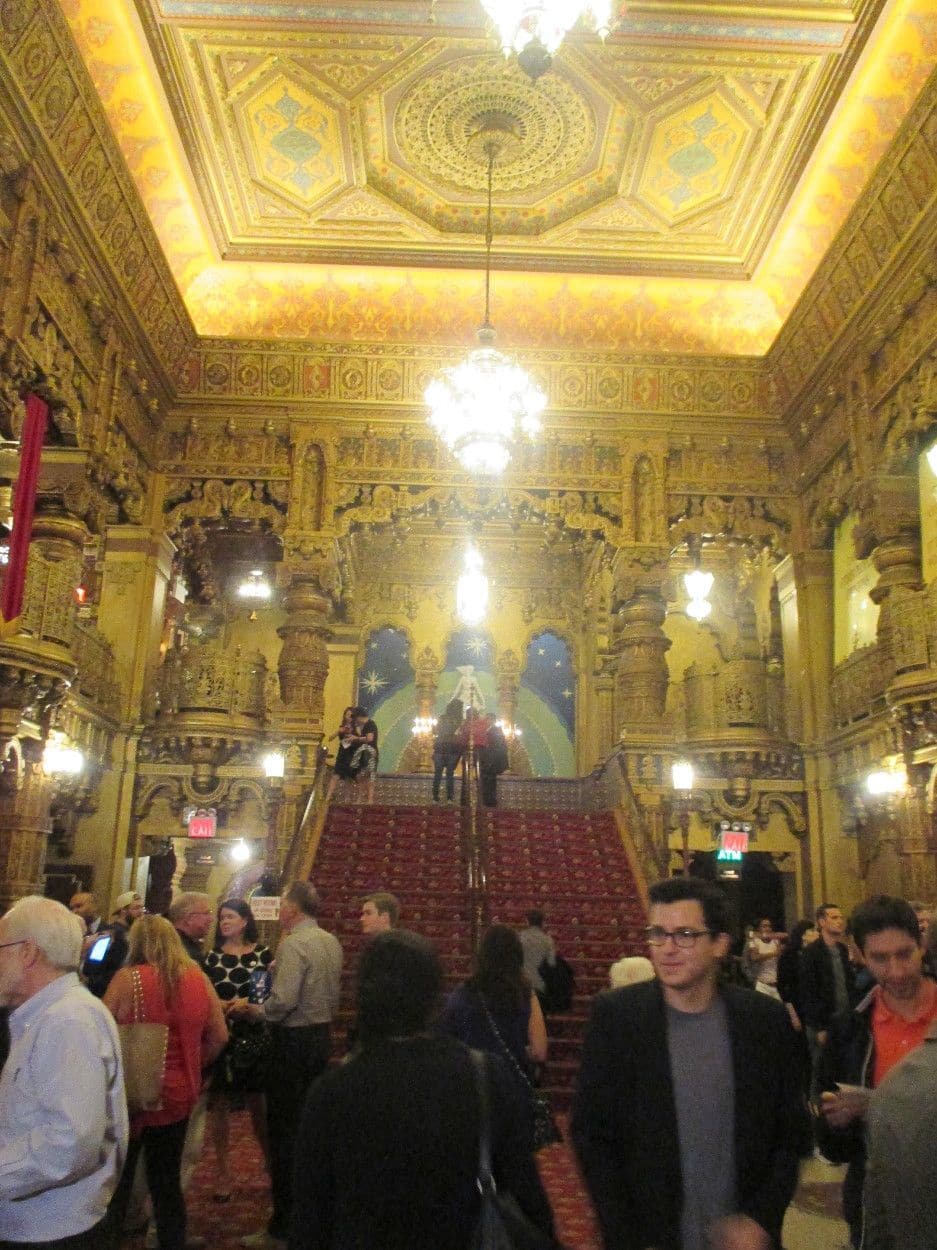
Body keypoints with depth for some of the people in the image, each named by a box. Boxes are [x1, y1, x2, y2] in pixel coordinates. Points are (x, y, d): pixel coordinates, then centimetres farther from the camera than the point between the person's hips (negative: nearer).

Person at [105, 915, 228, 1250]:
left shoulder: (127, 978, -14)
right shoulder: (199, 978, -2)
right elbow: (219, 1037, 3)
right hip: (178, 1094, 4)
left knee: (116, 1177, 15)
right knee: (167, 1182, 18)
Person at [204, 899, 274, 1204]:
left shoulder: (263, 953, 0)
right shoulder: (211, 955, 4)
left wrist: (250, 1003, -14)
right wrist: (220, 1005, -13)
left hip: (254, 1038, -1)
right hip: (220, 1037, 1)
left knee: (258, 1105, 6)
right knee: (219, 1105, 6)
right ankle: (222, 1173, 19)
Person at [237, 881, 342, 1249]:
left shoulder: (292, 945, -18)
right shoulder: (331, 942, 7)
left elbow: (283, 1002, -25)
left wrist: (253, 1009, -9)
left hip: (293, 1040, -8)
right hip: (322, 1036, 8)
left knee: (284, 1131, 0)